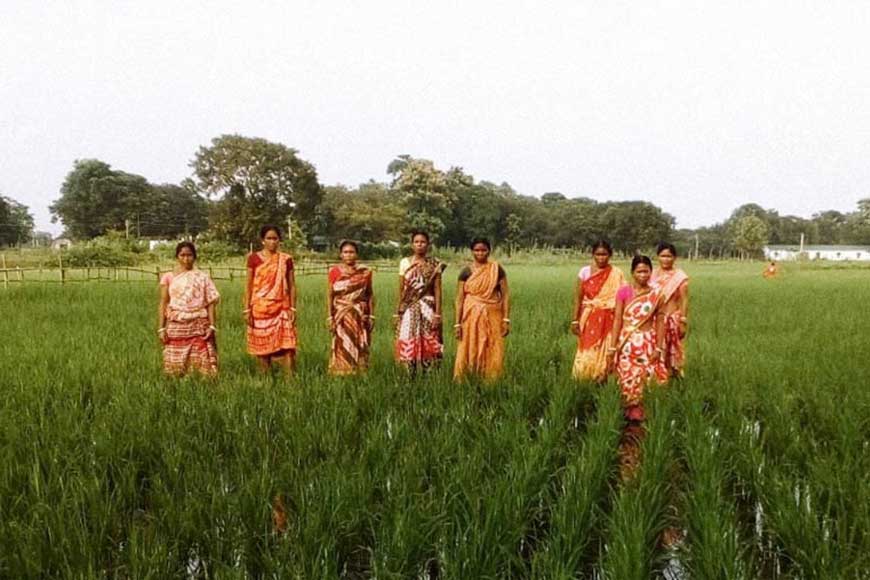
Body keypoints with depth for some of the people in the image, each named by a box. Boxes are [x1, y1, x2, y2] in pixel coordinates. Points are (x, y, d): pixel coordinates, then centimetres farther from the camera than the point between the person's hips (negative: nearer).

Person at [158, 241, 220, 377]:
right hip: (176, 328, 1)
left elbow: (210, 303, 2)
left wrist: (212, 326, -7)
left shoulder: (202, 277, 5)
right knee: (175, 368, 0)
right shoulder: (168, 277, 6)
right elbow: (163, 303, 4)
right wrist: (161, 328, -3)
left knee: (202, 364, -6)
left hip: (199, 327, -1)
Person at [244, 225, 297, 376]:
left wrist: (293, 308, 0)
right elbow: (249, 286, 3)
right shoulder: (254, 258, 2)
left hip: (281, 308, 0)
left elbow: (292, 286, 6)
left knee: (286, 344, -9)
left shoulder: (286, 259, 4)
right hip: (260, 308, 0)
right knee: (261, 345, 4)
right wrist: (247, 309, -3)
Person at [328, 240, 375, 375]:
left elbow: (370, 295, 8)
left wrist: (371, 316, 3)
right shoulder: (334, 271, 3)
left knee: (360, 348, 1)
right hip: (341, 316, -1)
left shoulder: (365, 272, 5)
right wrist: (330, 317, -2)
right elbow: (329, 295, 3)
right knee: (342, 348, -4)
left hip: (360, 316, 1)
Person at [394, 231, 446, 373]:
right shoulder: (404, 263, 6)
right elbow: (401, 289, 9)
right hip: (409, 308, 2)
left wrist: (437, 314, -8)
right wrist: (397, 312, 7)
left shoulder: (434, 265, 1)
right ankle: (411, 376, 8)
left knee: (427, 344, -1)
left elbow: (437, 290, -2)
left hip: (427, 308, -2)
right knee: (408, 344, 0)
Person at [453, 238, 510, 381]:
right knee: (469, 352, 0)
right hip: (471, 317, 0)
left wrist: (506, 319, -5)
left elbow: (505, 294, 2)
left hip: (492, 317, 0)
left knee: (492, 354, 1)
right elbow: (459, 298, 2)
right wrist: (457, 324, -3)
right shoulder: (466, 272, 3)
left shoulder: (497, 270, 3)